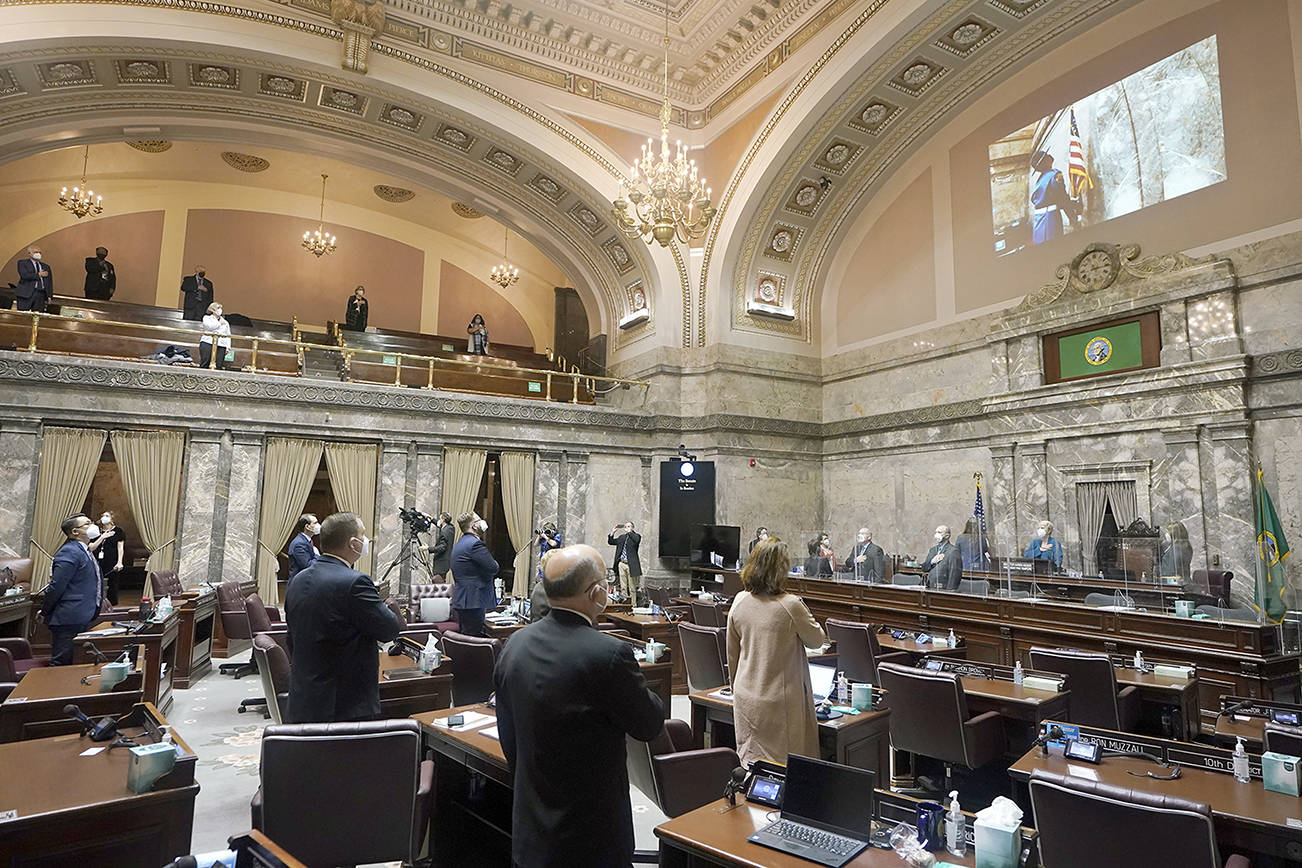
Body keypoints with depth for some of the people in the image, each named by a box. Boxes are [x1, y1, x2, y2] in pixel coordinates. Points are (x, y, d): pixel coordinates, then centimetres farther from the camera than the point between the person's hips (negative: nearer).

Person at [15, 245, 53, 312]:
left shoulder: (46, 266, 21)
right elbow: (24, 275, -9)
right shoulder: (22, 263, 9)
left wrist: (49, 296, 6)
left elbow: (49, 282, 16)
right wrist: (39, 274, -2)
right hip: (27, 294, -3)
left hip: (41, 294, 3)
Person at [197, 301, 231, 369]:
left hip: (221, 345, 3)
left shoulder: (225, 322, 24)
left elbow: (228, 335, 17)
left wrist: (228, 346, 5)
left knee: (219, 366, -9)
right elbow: (209, 326, -7)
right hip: (208, 343, -3)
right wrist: (219, 323, 5)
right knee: (204, 364, -9)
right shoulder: (207, 318, 15)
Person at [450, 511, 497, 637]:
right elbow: (493, 568, -19)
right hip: (473, 601, -10)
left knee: (464, 636, 15)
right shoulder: (475, 544, -17)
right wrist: (494, 561, 1)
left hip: (461, 599, 10)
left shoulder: (460, 543, 17)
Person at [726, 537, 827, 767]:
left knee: (749, 761, 16)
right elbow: (816, 640, -3)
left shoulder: (739, 601, -3)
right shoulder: (790, 605, -20)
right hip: (780, 701, -5)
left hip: (746, 698, 5)